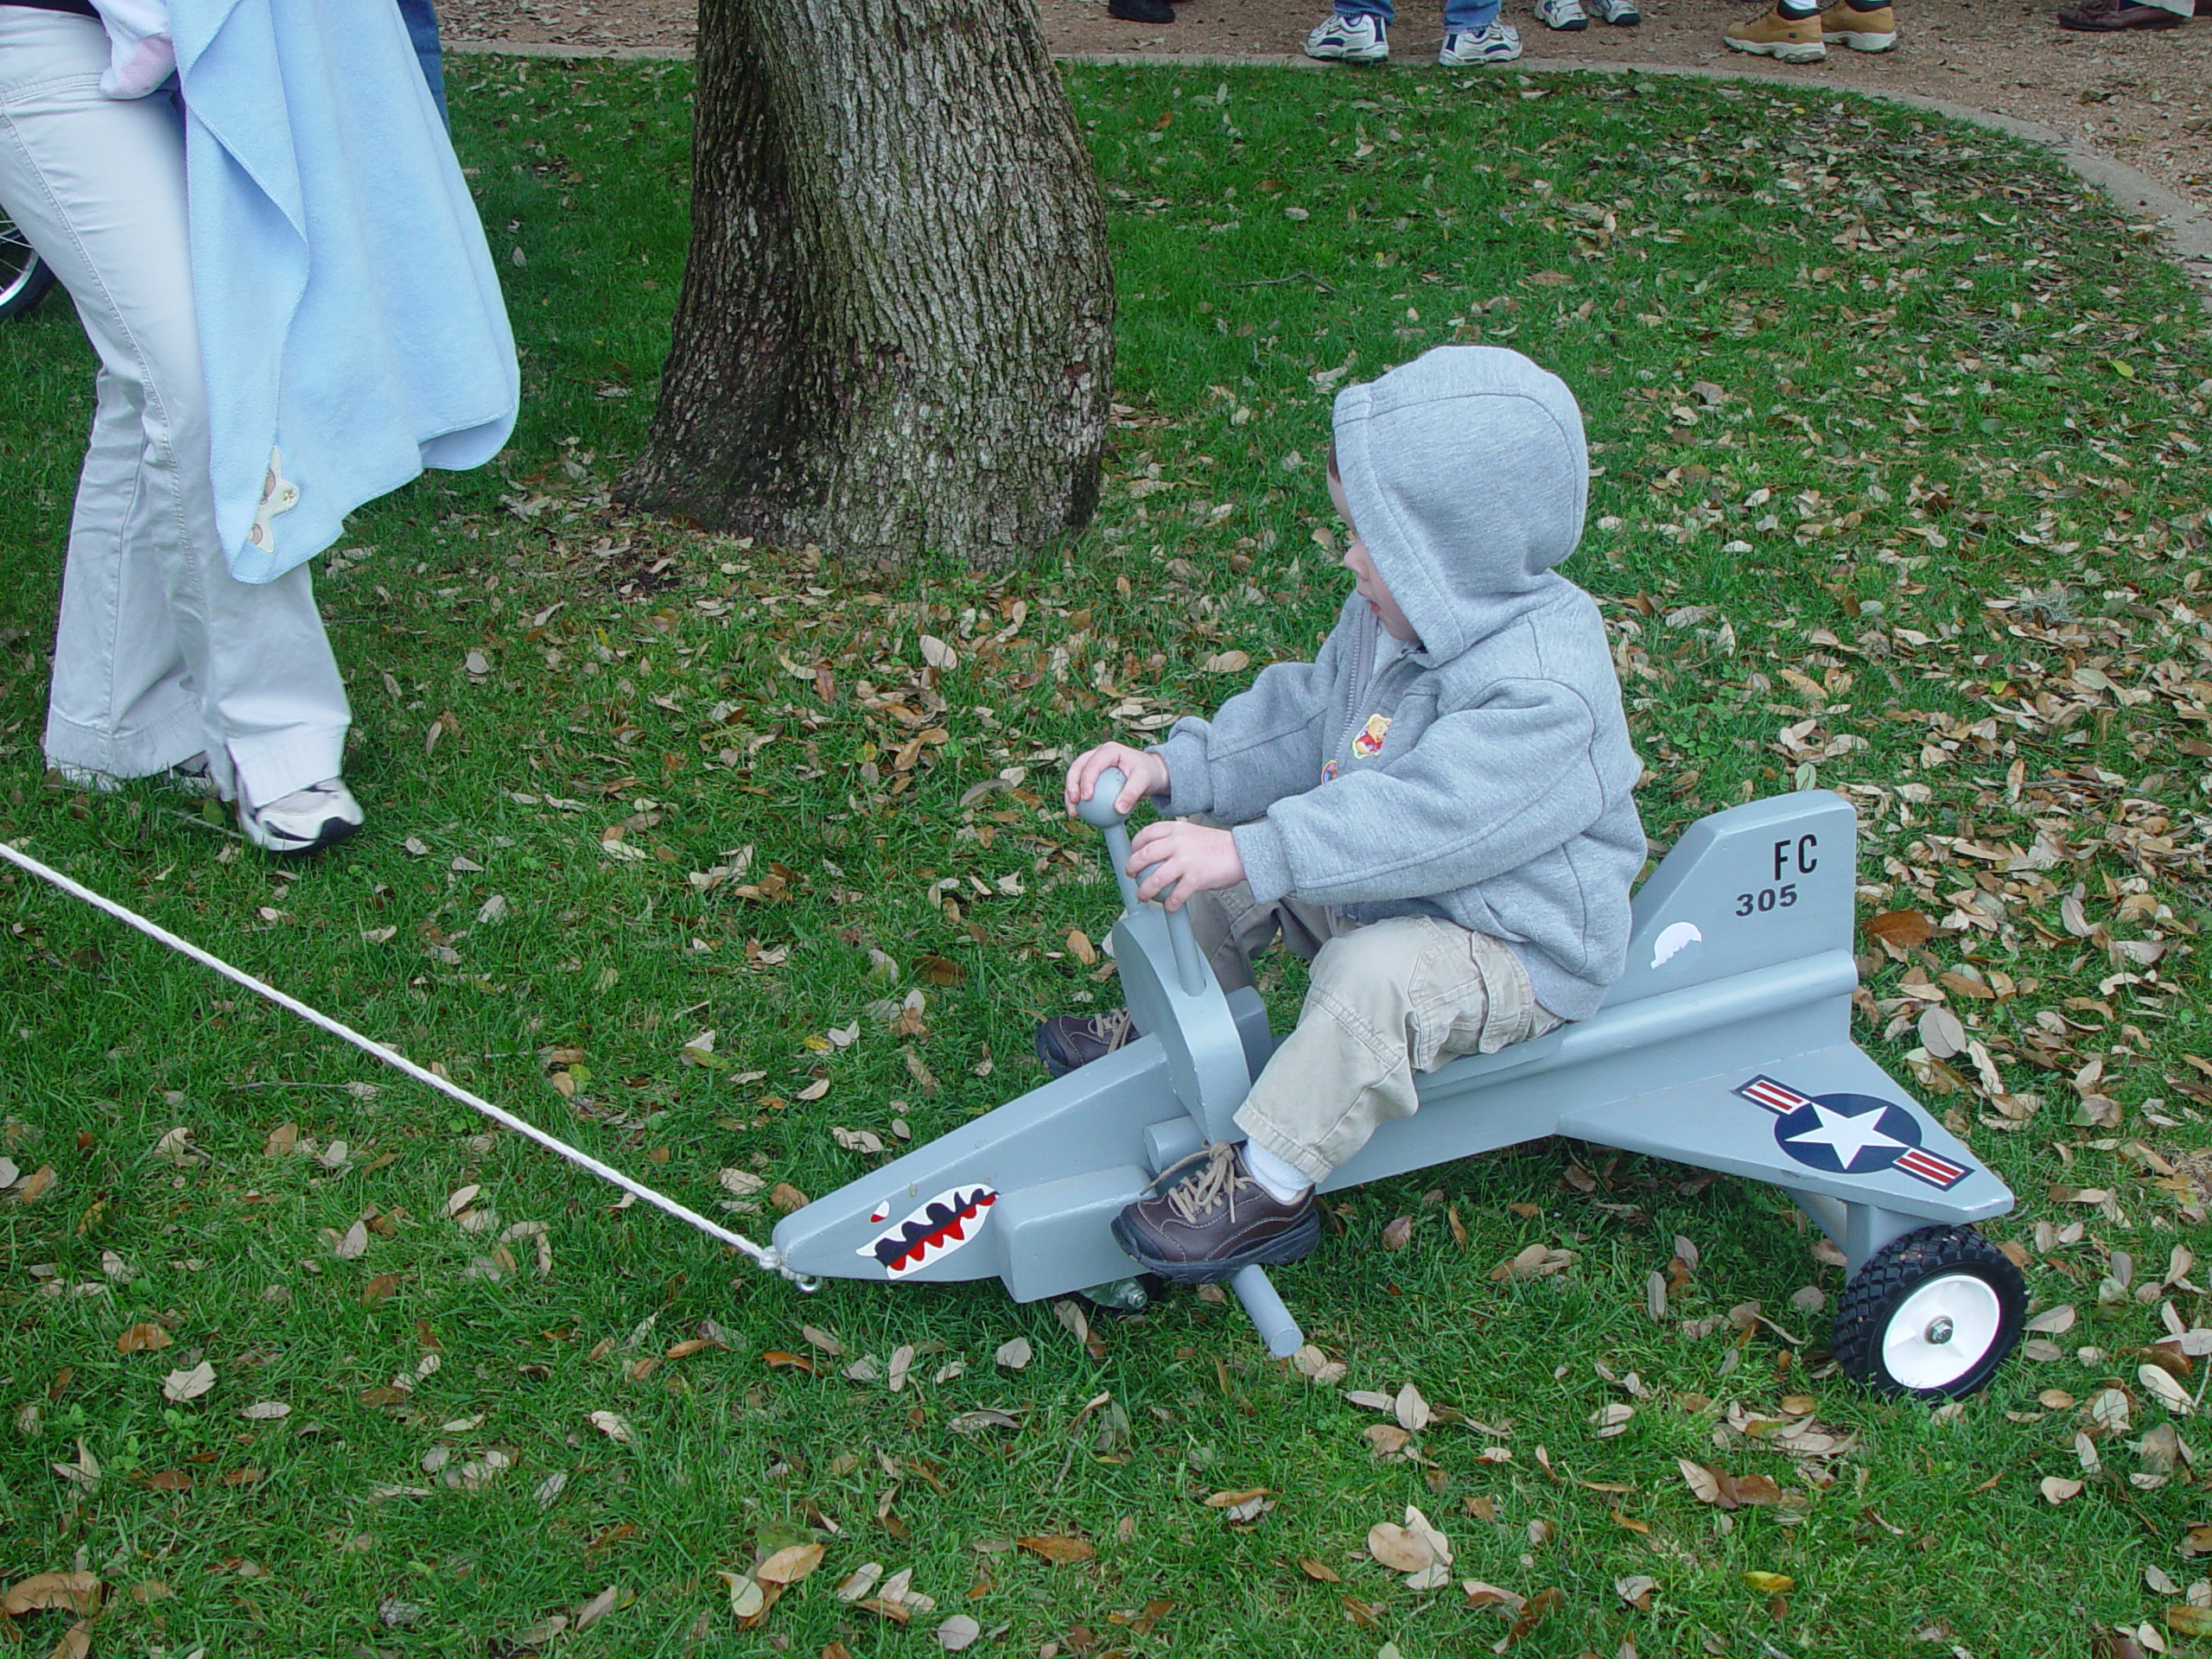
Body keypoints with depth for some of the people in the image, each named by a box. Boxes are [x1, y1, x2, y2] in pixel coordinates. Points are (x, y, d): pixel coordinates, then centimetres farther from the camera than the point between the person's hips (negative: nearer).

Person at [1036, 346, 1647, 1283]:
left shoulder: (1544, 687, -31)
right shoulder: (1389, 618, -2)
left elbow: (1425, 821, -40)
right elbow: (1303, 720, 7)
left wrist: (1255, 853, -43)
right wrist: (1175, 767, -6)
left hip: (1520, 947, -9)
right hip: (1385, 886, 9)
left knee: (1373, 976, -37)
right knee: (1207, 859, 9)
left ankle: (1271, 1186, -21)